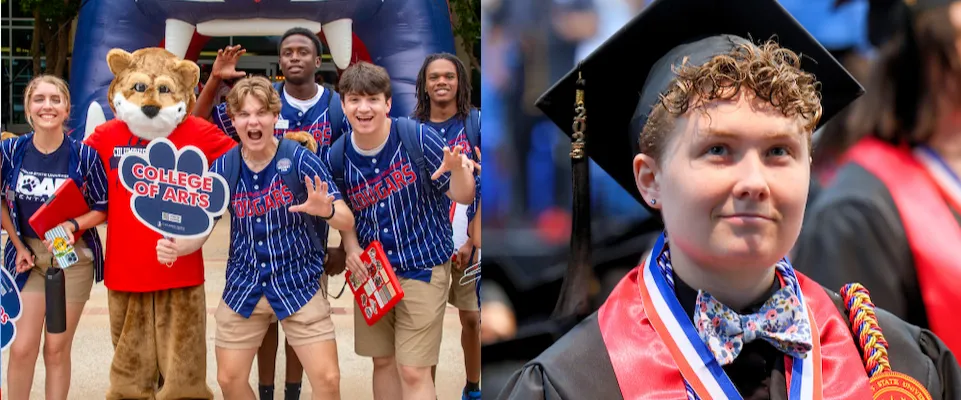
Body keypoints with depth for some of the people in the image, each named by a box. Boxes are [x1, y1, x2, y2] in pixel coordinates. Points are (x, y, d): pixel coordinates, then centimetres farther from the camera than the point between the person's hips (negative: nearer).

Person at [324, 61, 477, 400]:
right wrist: (351, 248, -7)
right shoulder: (337, 157, -5)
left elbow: (462, 196, -13)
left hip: (423, 267, -4)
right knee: (383, 362, 15)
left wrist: (458, 170, -35)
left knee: (413, 371, -6)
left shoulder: (417, 137, -17)